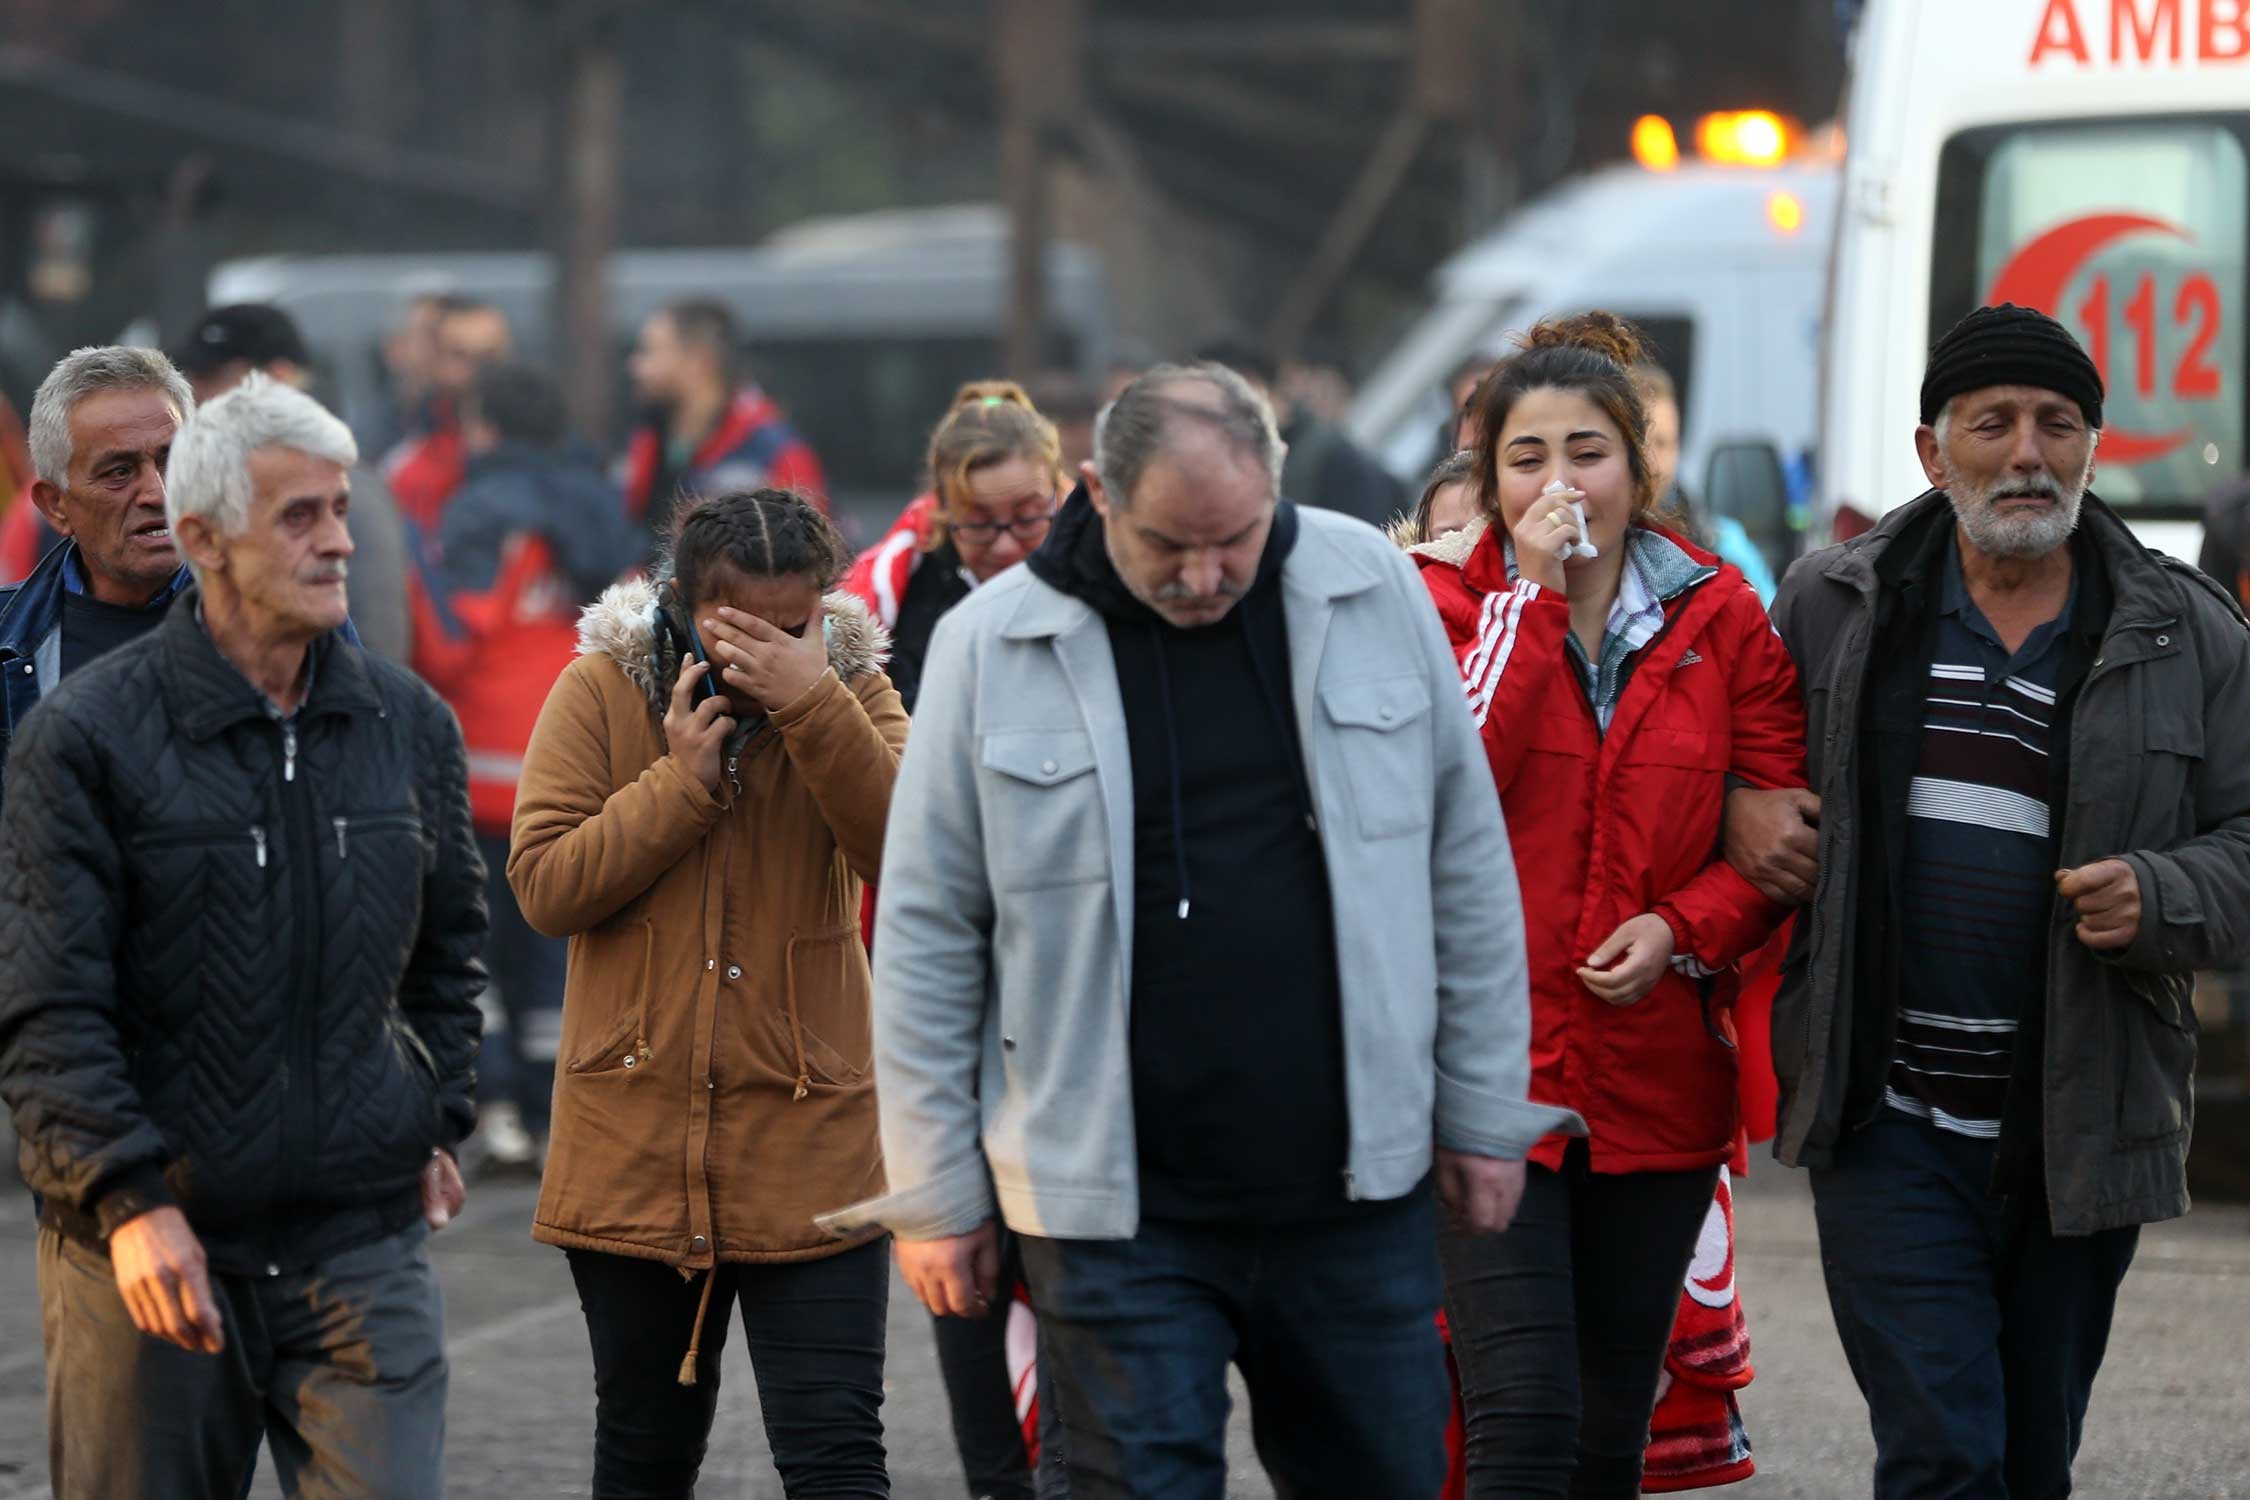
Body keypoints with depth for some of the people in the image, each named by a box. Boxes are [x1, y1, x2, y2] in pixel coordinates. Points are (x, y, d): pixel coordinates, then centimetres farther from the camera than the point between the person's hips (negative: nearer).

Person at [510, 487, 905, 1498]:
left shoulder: (852, 691, -1)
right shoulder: (600, 692, -2)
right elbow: (544, 886, -8)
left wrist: (813, 704, -27)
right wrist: (681, 779, -16)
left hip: (809, 1150, -1)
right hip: (636, 1144, 1)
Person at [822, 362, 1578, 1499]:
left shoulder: (1372, 593, 0)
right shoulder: (992, 647, -4)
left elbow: (1465, 864, 8)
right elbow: (928, 935, 1)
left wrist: (1483, 1110, 8)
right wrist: (936, 1192, 1)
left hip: (1358, 1192, 2)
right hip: (1118, 1215, -2)